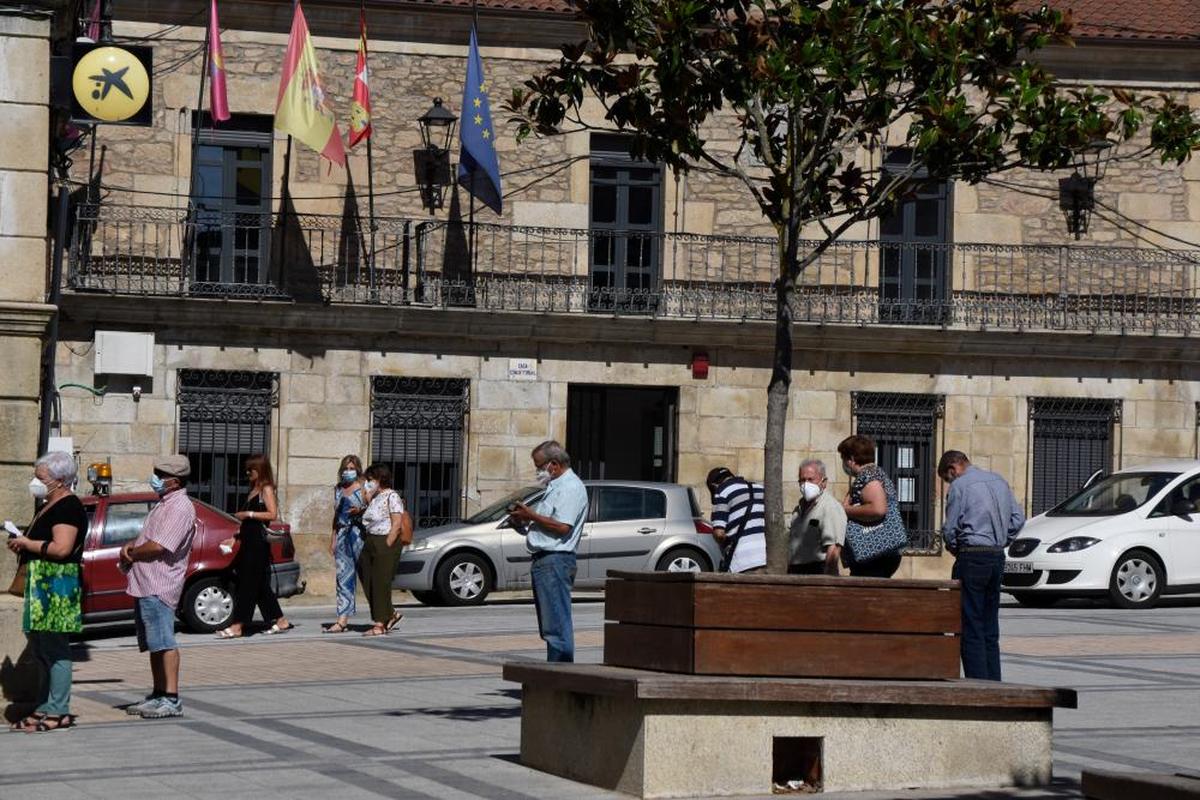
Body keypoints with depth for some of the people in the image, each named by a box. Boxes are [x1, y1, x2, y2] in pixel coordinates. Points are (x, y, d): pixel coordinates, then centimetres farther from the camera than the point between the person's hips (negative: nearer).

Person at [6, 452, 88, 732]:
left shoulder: (67, 507, -13)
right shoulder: (49, 506, 20)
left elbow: (61, 548, -23)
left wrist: (25, 543, -12)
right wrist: (22, 545, 11)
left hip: (58, 587, -11)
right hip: (42, 585, 11)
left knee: (54, 649, -9)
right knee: (41, 649, 13)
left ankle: (58, 712, -7)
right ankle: (45, 708, 19)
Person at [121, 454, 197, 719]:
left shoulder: (180, 508, -16)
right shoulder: (165, 504, 18)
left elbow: (157, 546, -22)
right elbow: (148, 536, 27)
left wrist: (131, 555, -6)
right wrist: (131, 546, 5)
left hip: (158, 587, -11)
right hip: (145, 585, 11)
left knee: (164, 643, -10)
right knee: (153, 644, 14)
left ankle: (171, 699, -11)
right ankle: (158, 695, 21)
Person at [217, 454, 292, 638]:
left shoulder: (266, 489, -6)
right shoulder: (253, 491, 20)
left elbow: (272, 514, -18)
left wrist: (248, 514, -16)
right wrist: (234, 538, 18)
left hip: (258, 542, -9)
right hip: (248, 542, 9)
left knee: (248, 583, -9)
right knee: (261, 585, 10)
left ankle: (237, 626, -11)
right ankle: (281, 621, 16)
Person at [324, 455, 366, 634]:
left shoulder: (363, 489, -2)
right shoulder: (338, 489, 15)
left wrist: (360, 511, -23)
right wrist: (333, 539, 18)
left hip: (358, 533, -6)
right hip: (342, 534, 6)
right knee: (342, 576, 0)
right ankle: (343, 620, -3)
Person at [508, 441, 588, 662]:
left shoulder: (571, 488, -10)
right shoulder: (555, 486, 23)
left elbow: (562, 526, -21)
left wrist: (531, 516, -14)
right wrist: (524, 518, 13)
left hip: (556, 560, -11)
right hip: (544, 561, 11)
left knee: (557, 624, -12)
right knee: (549, 625, 11)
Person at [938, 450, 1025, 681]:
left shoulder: (960, 485, -8)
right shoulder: (998, 481, 14)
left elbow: (951, 528, -8)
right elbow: (1018, 518, 14)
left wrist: (954, 549, 10)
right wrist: (1002, 542, 16)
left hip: (972, 557, -7)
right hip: (998, 557, 7)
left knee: (971, 628, -4)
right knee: (991, 629, 11)